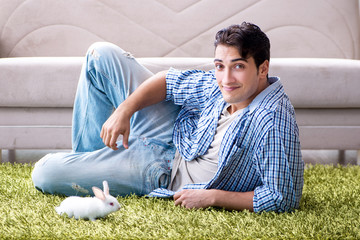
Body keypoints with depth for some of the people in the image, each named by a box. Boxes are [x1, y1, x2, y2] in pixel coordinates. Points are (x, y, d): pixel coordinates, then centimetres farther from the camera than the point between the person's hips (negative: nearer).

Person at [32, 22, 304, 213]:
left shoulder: (274, 121, -34)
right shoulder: (222, 84, -13)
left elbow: (284, 198, -31)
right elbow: (169, 81, 3)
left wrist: (212, 197, -28)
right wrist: (124, 109, -11)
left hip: (165, 174, -7)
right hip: (175, 136, 7)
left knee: (44, 174, -11)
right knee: (101, 54, 9)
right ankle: (88, 154, 25)